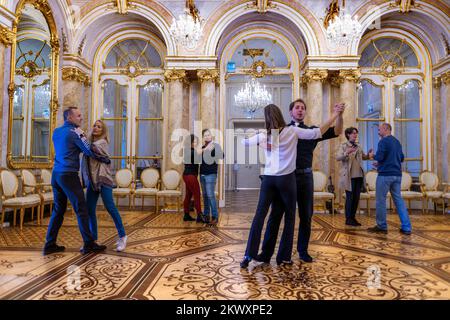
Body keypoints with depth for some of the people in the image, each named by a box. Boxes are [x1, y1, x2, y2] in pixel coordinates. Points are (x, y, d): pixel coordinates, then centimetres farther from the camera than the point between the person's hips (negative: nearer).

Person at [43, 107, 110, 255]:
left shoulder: (56, 131, 15)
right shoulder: (75, 132, -8)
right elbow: (90, 151, -9)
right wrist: (105, 159, 4)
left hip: (56, 174, 8)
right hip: (69, 175, -8)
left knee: (58, 210, 13)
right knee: (81, 209, -4)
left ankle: (50, 245, 16)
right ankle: (89, 244, -1)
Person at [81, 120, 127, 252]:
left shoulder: (102, 142, -5)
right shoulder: (90, 142, 15)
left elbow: (93, 148, -25)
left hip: (103, 179, -6)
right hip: (91, 180, 6)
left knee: (110, 207, -6)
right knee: (90, 210, 3)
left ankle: (122, 236, 5)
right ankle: (93, 239, 16)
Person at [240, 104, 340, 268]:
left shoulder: (264, 135, 4)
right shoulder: (292, 131, -3)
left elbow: (244, 142, 18)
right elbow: (317, 133, -2)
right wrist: (335, 116, 8)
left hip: (268, 178, 3)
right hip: (286, 178, -3)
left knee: (259, 216, 5)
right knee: (289, 217, 10)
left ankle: (249, 255, 3)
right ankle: (283, 256, 14)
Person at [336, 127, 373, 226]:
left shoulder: (358, 147, 14)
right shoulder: (343, 146, -3)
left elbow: (363, 156, 26)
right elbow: (338, 158, -15)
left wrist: (369, 155, 4)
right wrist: (346, 153, -34)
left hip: (359, 176, 6)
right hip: (349, 176, -6)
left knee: (356, 198, 8)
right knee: (349, 197, -2)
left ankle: (353, 217, 19)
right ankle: (348, 219, 8)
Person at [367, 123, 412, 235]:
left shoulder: (383, 141, -9)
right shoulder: (397, 142, 15)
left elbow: (379, 157, -18)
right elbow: (401, 158, 21)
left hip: (385, 174, -8)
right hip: (397, 175, 8)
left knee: (380, 200, 2)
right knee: (399, 199, 9)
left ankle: (382, 226, 8)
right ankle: (406, 228, 8)